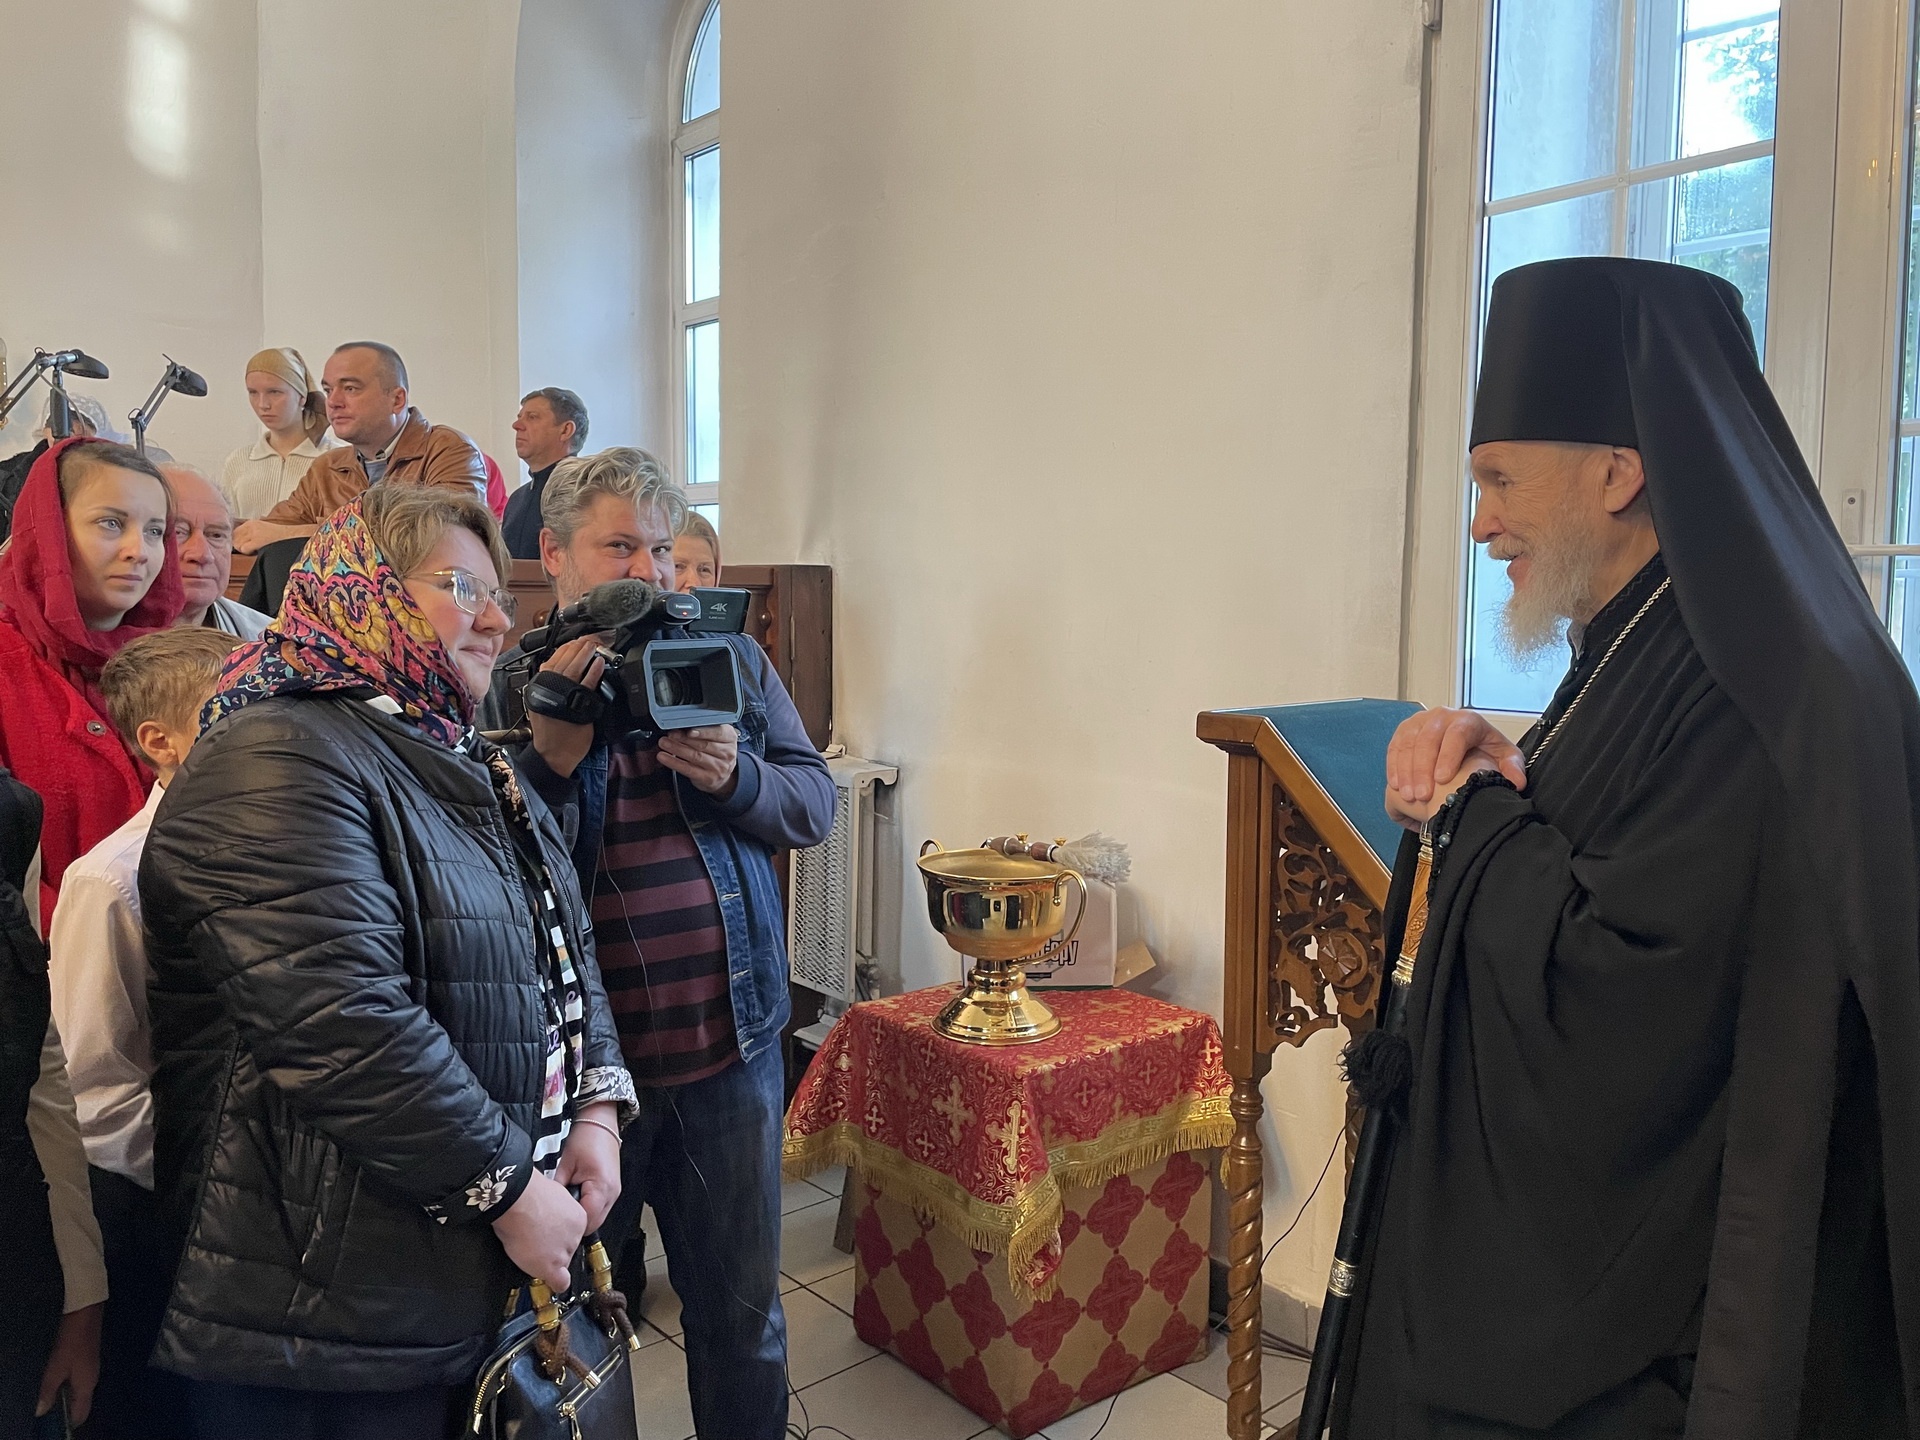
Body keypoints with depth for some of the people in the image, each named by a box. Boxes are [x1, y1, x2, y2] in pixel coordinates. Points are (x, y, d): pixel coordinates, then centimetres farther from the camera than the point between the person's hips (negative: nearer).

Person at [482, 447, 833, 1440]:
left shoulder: (734, 660, 3)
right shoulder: (506, 685, -5)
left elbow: (816, 804, 4)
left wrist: (735, 777, -16)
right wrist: (555, 749, -26)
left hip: (730, 1044, 2)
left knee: (742, 1309, 19)